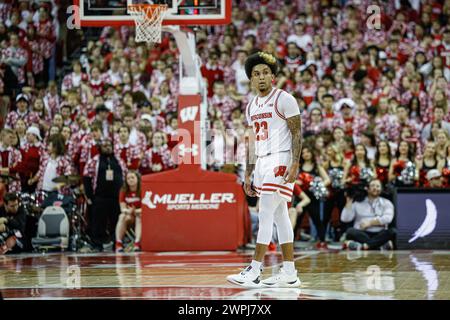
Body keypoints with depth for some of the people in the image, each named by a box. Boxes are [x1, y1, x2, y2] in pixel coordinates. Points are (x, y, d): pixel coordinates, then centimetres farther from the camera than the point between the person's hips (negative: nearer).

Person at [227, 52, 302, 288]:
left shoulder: (284, 100, -7)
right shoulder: (252, 106, 16)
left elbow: (297, 133, -10)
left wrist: (295, 164, -20)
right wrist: (248, 175, 17)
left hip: (280, 161, -8)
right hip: (262, 162, 8)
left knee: (265, 214, -12)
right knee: (280, 216, 8)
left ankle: (254, 271, -12)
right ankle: (289, 273, 10)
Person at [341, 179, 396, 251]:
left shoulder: (386, 203, 14)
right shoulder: (358, 203, 15)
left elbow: (388, 218, -5)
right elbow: (345, 219, 5)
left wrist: (370, 223, -10)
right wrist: (349, 202, 1)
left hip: (379, 235, 0)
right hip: (361, 234, 0)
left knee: (391, 232, -31)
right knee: (350, 231, -31)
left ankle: (362, 246, -46)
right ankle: (383, 245, -41)